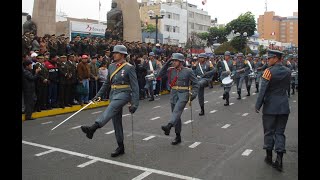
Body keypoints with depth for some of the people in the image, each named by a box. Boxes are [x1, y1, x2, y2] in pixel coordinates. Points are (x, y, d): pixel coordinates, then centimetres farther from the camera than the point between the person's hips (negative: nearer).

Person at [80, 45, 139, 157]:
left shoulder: (129, 68, -7)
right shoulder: (111, 66, 12)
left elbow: (135, 87, -10)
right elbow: (107, 83, 21)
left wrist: (135, 104, -16)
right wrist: (99, 95, 13)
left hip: (124, 94, -7)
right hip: (113, 94, 7)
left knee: (111, 108, -34)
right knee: (116, 122, 8)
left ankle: (93, 128, -51)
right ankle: (120, 147, 18)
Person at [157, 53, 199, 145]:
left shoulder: (188, 71, -3)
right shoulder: (171, 70, 7)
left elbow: (195, 83, 1)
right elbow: (160, 75, -1)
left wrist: (193, 94, -12)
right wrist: (167, 63, -4)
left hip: (183, 94, -5)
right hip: (173, 94, 5)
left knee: (177, 111, -28)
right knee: (176, 115, 9)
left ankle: (169, 126, -49)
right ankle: (178, 137, 17)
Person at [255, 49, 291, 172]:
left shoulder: (269, 71, -14)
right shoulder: (288, 71, 3)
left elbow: (263, 90, -15)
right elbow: (287, 87, 14)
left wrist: (258, 106, -9)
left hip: (270, 107, -4)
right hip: (284, 107, 4)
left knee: (269, 132, 9)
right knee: (280, 132, 10)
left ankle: (269, 157, 20)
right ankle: (279, 159, 4)